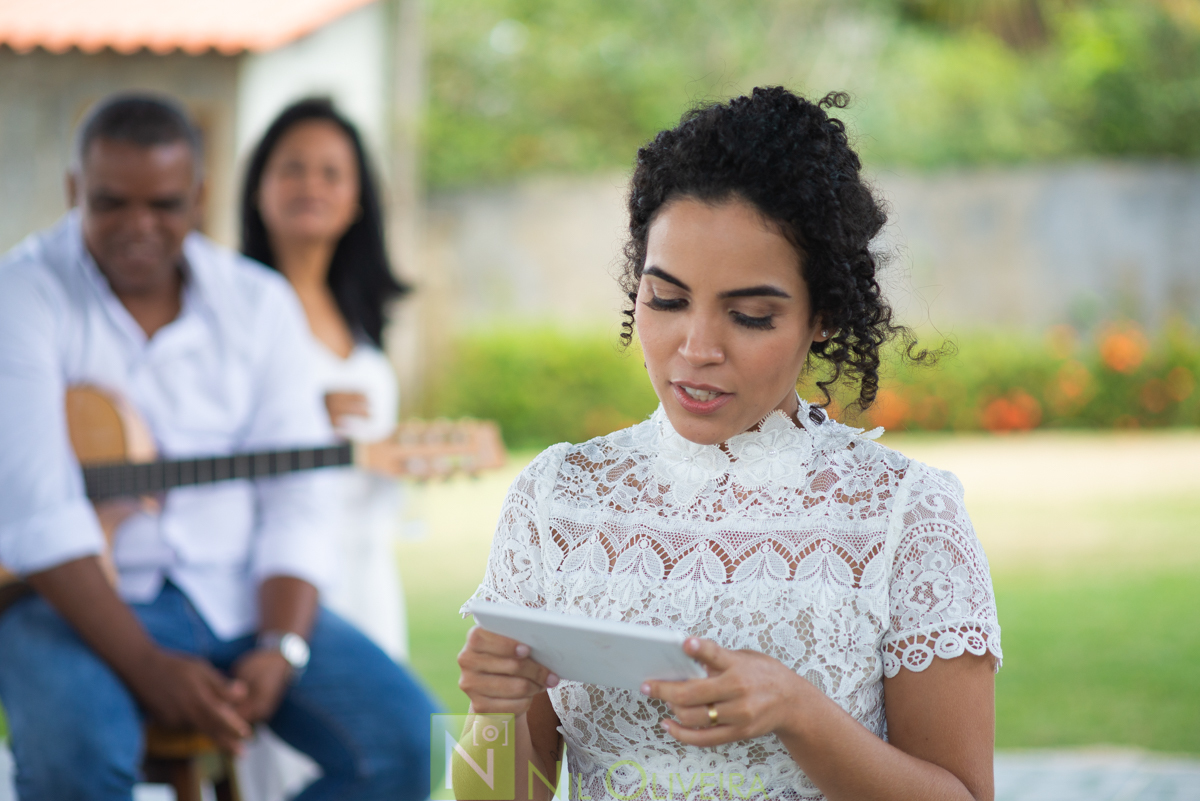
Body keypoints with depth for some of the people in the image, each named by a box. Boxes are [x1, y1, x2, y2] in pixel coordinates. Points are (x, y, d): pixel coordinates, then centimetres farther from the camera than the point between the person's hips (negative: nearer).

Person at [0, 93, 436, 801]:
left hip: (236, 595, 4)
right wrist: (147, 667, -24)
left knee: (403, 741, -17)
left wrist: (280, 650, -15)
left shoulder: (260, 303, 8)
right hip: (75, 600, -4)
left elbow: (296, 503, 4)